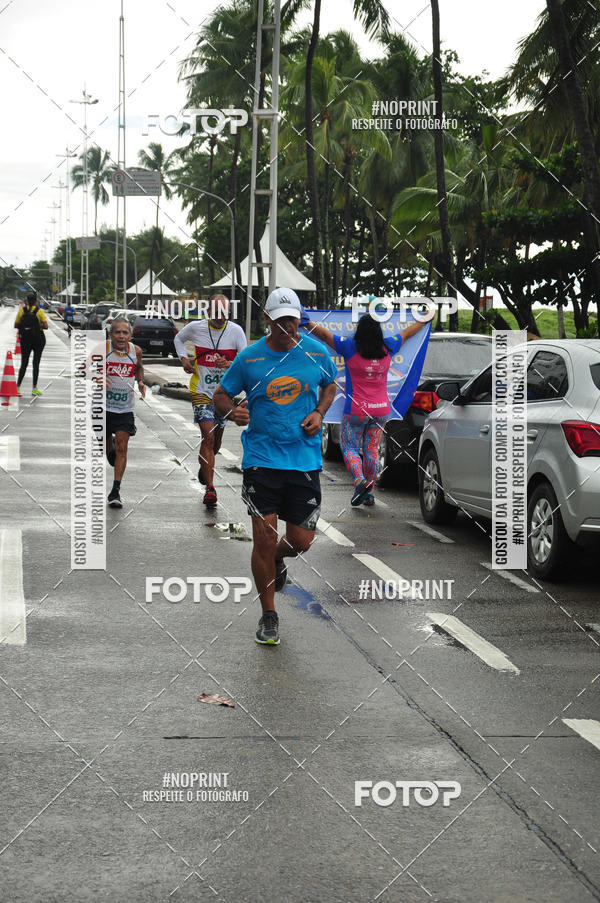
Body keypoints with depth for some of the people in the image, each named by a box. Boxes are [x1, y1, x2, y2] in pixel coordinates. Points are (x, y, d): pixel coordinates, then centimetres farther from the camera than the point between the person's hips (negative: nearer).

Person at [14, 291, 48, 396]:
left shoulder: (22, 310, -1)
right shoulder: (39, 311, -9)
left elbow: (16, 325, 0)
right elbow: (45, 326, -15)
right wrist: (39, 325, 4)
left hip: (25, 339, 2)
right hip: (38, 339, -2)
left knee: (24, 364, 10)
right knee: (36, 363, 4)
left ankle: (17, 387, 3)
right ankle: (34, 389, 5)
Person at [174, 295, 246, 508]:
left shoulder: (235, 331, -5)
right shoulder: (196, 328, -4)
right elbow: (178, 339, 18)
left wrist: (229, 364, -26)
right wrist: (183, 358, 2)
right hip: (201, 391, -2)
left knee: (216, 440, 15)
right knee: (208, 436, -17)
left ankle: (204, 466, 48)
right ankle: (210, 487, -19)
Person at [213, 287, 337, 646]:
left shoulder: (317, 352, 2)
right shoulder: (249, 357, -2)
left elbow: (330, 385, 20)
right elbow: (221, 394, 9)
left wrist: (319, 413, 1)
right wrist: (232, 411, -14)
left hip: (305, 458, 2)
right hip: (261, 458, -1)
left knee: (301, 540, 0)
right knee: (264, 538, -6)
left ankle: (278, 559, 40)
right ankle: (269, 616, 12)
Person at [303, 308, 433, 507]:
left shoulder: (350, 348, -12)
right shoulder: (387, 348, 0)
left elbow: (324, 335, -9)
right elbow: (407, 333, 17)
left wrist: (306, 322, 1)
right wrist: (424, 321, 34)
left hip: (356, 410, -4)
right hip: (381, 409, 4)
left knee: (349, 448, 8)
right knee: (371, 450, 13)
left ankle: (360, 480, -16)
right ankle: (369, 493, 17)